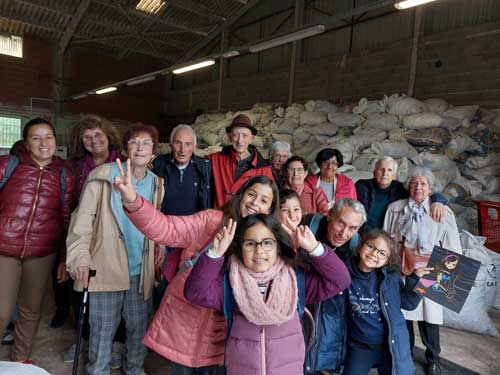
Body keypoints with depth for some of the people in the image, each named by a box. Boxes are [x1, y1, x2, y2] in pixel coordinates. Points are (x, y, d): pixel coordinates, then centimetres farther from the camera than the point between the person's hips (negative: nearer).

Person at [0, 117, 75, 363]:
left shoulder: (64, 176, 3)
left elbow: (67, 220, 5)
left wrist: (65, 258, 5)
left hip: (42, 253, 2)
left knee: (31, 310, 14)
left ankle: (21, 359, 35)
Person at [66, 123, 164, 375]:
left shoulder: (156, 183, 7)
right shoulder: (104, 175, -5)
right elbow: (83, 217, -9)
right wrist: (79, 255, -17)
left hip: (141, 270, 4)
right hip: (107, 267, -3)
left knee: (139, 327, 15)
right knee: (102, 329, 8)